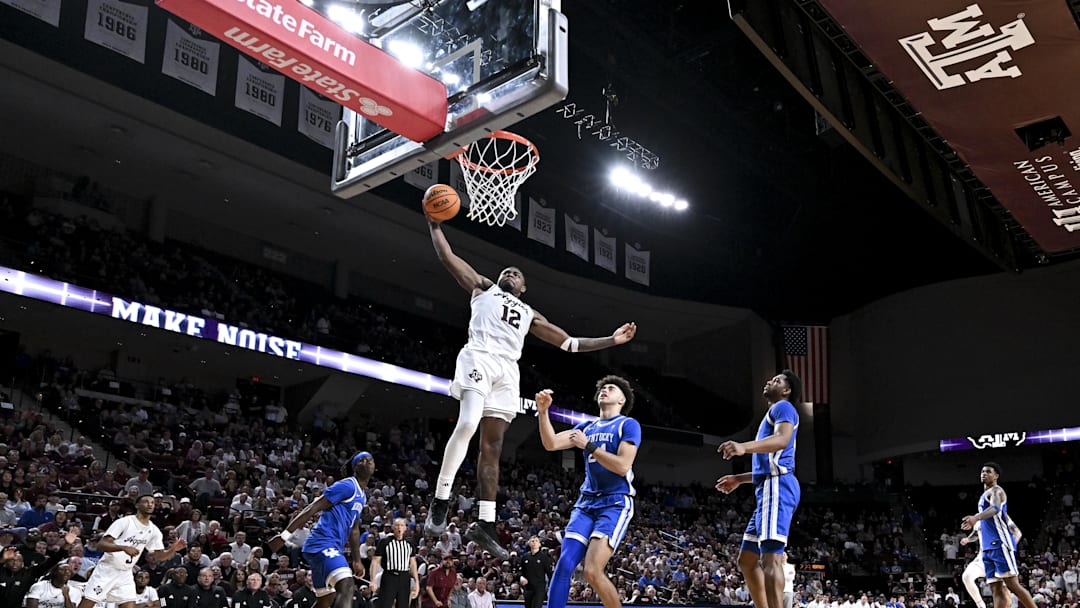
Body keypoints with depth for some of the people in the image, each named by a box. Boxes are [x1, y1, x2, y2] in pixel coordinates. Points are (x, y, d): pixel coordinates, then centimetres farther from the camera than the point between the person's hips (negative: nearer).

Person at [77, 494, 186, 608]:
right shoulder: (124, 522, -13)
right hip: (107, 570, -5)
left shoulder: (154, 530, 4)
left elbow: (159, 556, 9)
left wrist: (173, 549, -13)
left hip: (125, 574, 5)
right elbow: (101, 544, -20)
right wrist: (124, 548, -36)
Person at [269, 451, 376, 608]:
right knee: (346, 585, -28)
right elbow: (312, 508, -14)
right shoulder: (346, 486, -9)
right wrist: (284, 535, -19)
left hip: (331, 548, 11)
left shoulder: (362, 496, 20)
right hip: (323, 544, -11)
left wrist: (357, 560, 29)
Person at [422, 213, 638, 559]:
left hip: (508, 371, 4)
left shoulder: (530, 314, 33)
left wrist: (611, 340, 23)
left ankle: (485, 524, -1)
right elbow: (447, 257, 18)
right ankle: (440, 501, -19)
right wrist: (434, 224, 12)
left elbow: (570, 343, 30)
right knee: (467, 425, -27)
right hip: (479, 358, -4)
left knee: (492, 448, 0)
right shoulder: (483, 288, 25)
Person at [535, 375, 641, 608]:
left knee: (592, 571, -19)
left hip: (616, 504, -6)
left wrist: (588, 446, -12)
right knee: (564, 566, -8)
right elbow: (551, 444, 5)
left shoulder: (628, 425, -1)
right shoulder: (587, 427, 17)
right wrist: (543, 412, -8)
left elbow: (623, 466, -14)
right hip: (586, 503, 6)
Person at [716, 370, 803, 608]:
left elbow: (782, 439, -20)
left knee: (770, 557, -19)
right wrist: (739, 479, 37)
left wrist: (744, 447, -36)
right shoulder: (774, 414, 32)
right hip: (771, 487, 11)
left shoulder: (783, 407, 2)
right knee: (747, 560, 10)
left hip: (777, 486, -11)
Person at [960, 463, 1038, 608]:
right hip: (988, 547, 9)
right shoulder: (985, 495, 23)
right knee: (996, 589, 2)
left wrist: (976, 518, -46)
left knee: (1012, 584, -12)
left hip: (1000, 545, -9)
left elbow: (995, 508, -28)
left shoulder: (996, 491, -6)